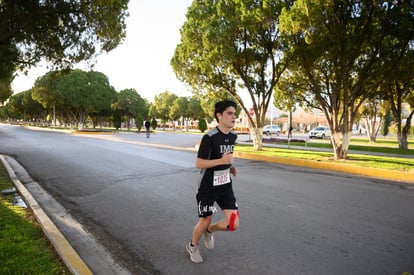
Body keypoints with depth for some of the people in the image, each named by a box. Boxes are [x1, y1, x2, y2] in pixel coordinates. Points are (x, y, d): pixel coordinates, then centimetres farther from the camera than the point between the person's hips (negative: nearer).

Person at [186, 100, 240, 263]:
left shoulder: (233, 136, 2)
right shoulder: (209, 137, -21)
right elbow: (198, 163, -20)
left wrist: (231, 168, 1)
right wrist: (222, 161, -27)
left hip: (225, 186, 6)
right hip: (208, 187, -6)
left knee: (234, 224, -1)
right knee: (204, 221, 10)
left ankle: (210, 231, 31)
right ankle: (192, 246, 42)